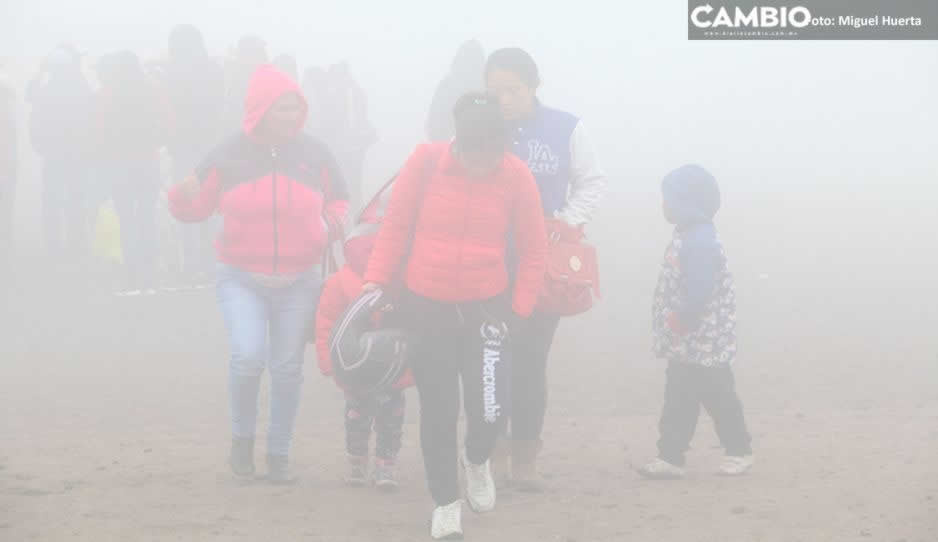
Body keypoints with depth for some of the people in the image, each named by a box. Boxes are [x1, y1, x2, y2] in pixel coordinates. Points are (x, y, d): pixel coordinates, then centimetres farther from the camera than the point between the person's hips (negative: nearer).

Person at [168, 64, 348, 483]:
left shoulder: (313, 154, 1)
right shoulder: (229, 156, -4)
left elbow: (338, 201, 15)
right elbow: (198, 209, 4)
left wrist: (335, 220, -7)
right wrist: (184, 197, -18)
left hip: (299, 281, 2)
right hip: (242, 278, -2)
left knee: (287, 367, 7)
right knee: (248, 354, -21)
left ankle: (279, 454, 22)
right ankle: (242, 436, 4)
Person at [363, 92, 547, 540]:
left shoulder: (517, 176, -9)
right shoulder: (425, 161, -12)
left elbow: (534, 251, 0)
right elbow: (396, 226, -2)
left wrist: (518, 309, -3)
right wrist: (376, 280, -7)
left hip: (487, 307, 0)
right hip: (426, 306, 0)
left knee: (490, 410, -8)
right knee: (438, 410, 4)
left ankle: (476, 459, 28)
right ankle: (446, 502, 23)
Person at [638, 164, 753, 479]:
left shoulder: (700, 241, -20)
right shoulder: (687, 236, 12)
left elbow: (700, 289, -27)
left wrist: (682, 320, -23)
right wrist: (674, 324, 17)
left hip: (705, 344, -10)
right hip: (685, 347, 10)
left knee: (717, 396, 3)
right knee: (678, 400, 8)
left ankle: (739, 451, 16)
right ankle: (670, 456, 9)